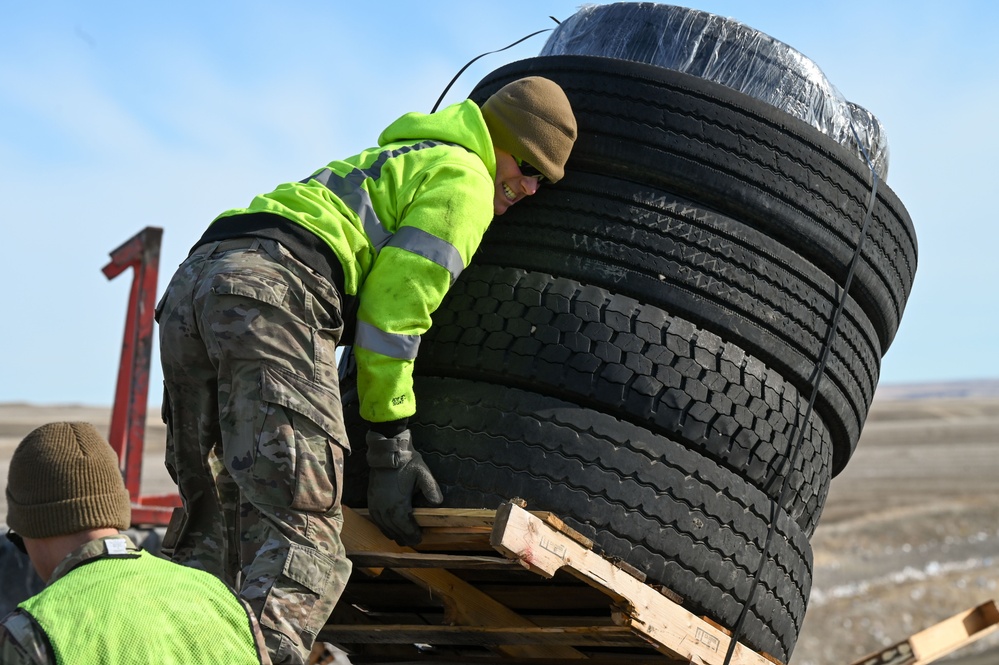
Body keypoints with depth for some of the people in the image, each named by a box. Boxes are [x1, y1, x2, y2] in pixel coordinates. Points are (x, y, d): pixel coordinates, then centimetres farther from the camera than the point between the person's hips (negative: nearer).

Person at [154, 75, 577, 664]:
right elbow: (394, 306, 1)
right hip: (273, 288, -9)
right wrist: (392, 447, 4)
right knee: (299, 545, -15)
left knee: (211, 534, 12)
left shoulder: (389, 164, 40)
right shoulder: (464, 177, 10)